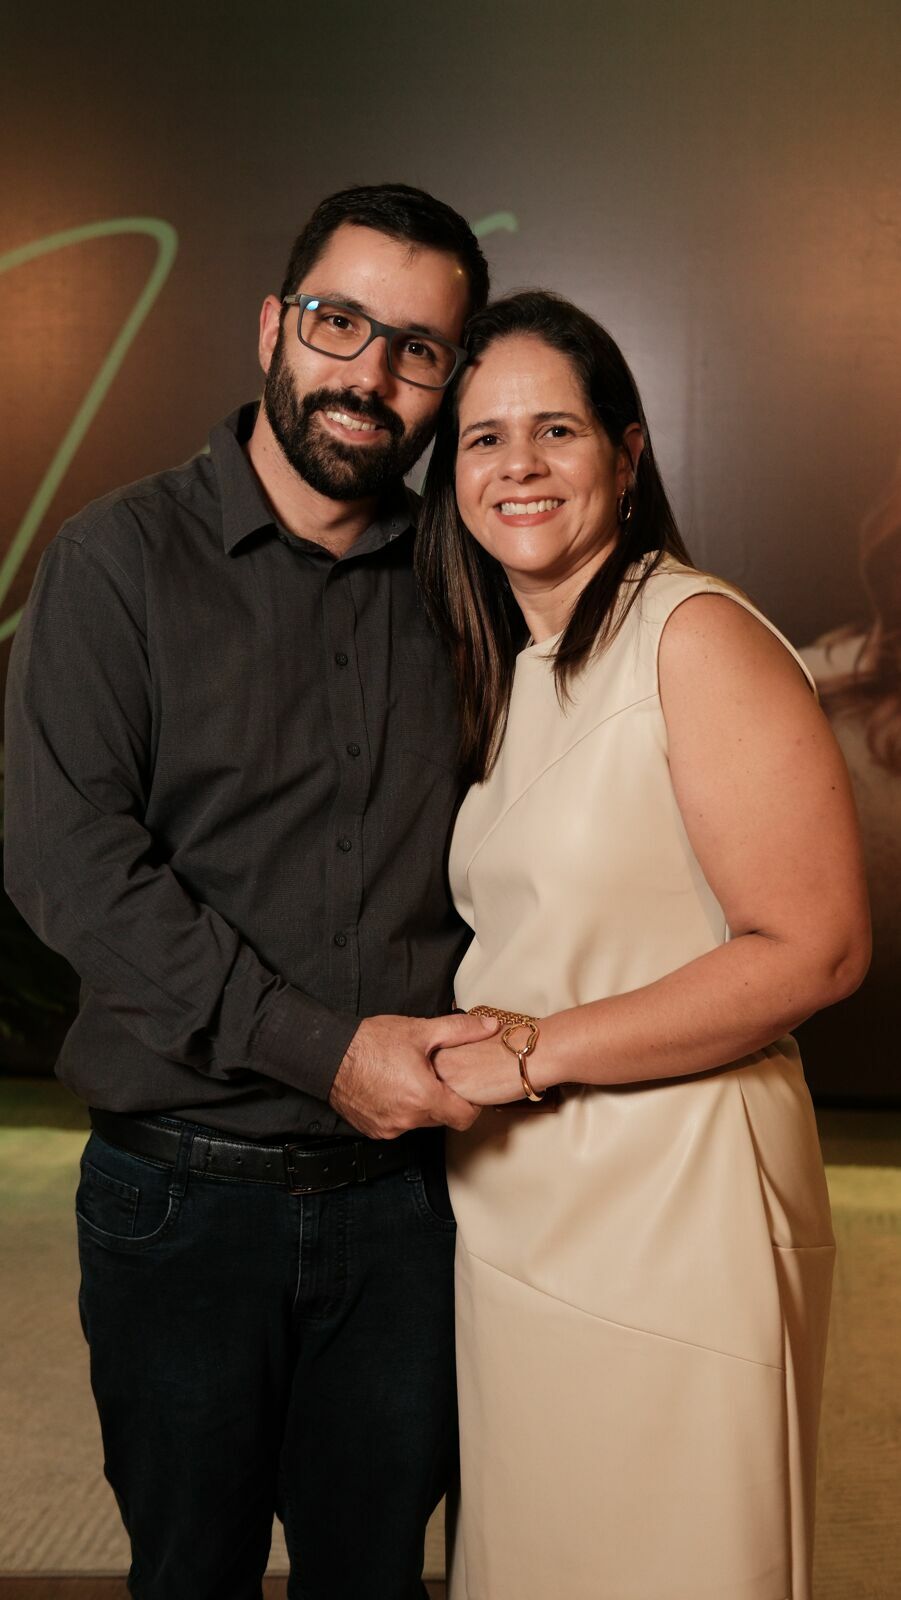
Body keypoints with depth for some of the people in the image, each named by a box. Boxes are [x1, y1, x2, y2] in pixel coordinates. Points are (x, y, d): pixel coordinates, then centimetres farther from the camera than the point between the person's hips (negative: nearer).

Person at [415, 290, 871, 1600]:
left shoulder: (698, 636, -13)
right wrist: (451, 1049, 0)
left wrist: (538, 1052, -17)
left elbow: (816, 949, -19)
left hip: (673, 1210, -7)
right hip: (513, 1209, 7)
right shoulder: (499, 673, 12)